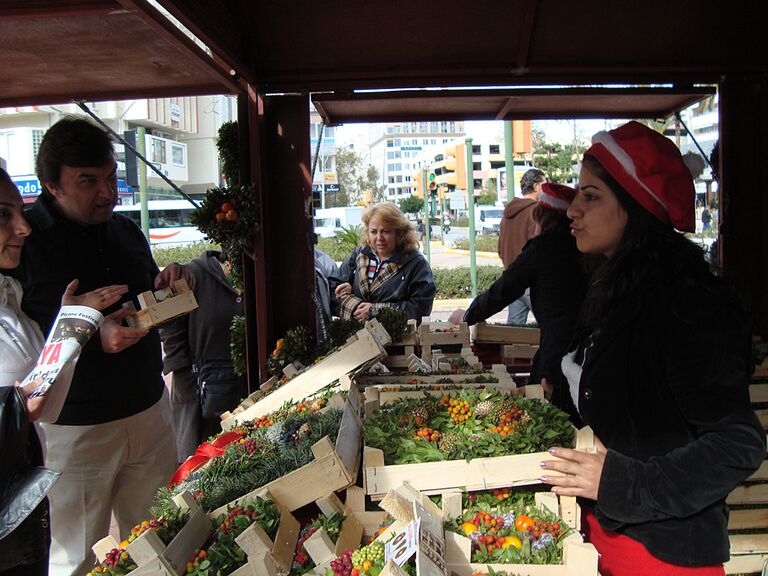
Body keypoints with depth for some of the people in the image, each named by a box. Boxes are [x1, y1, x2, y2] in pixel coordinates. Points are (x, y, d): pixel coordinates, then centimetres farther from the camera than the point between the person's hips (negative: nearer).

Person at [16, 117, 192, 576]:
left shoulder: (126, 230, 8)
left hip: (149, 412, 5)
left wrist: (166, 287, -3)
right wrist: (93, 339, -27)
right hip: (72, 430, -5)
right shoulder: (23, 239, -13)